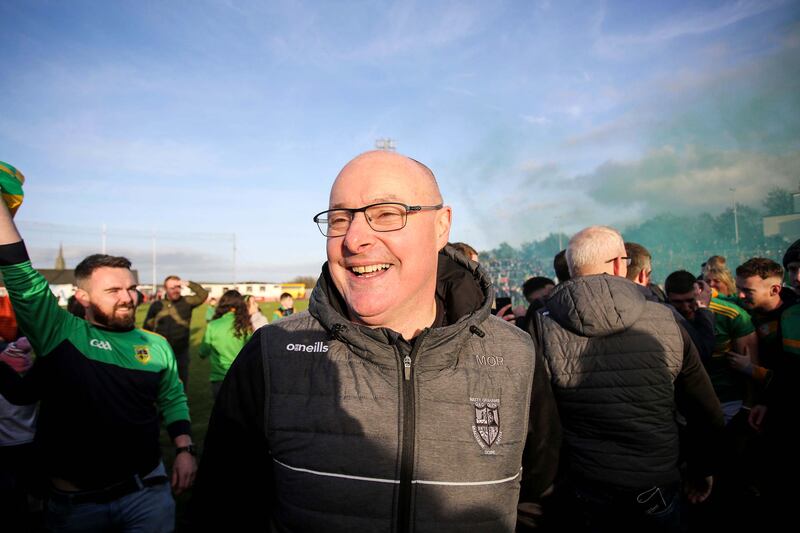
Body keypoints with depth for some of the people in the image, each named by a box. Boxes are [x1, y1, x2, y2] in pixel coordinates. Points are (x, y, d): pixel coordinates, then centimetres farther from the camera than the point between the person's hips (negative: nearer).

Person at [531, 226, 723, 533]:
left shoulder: (541, 328, -15)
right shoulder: (666, 323, -9)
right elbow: (709, 415, 1)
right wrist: (702, 471, 18)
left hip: (581, 495, 0)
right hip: (657, 493, 1)